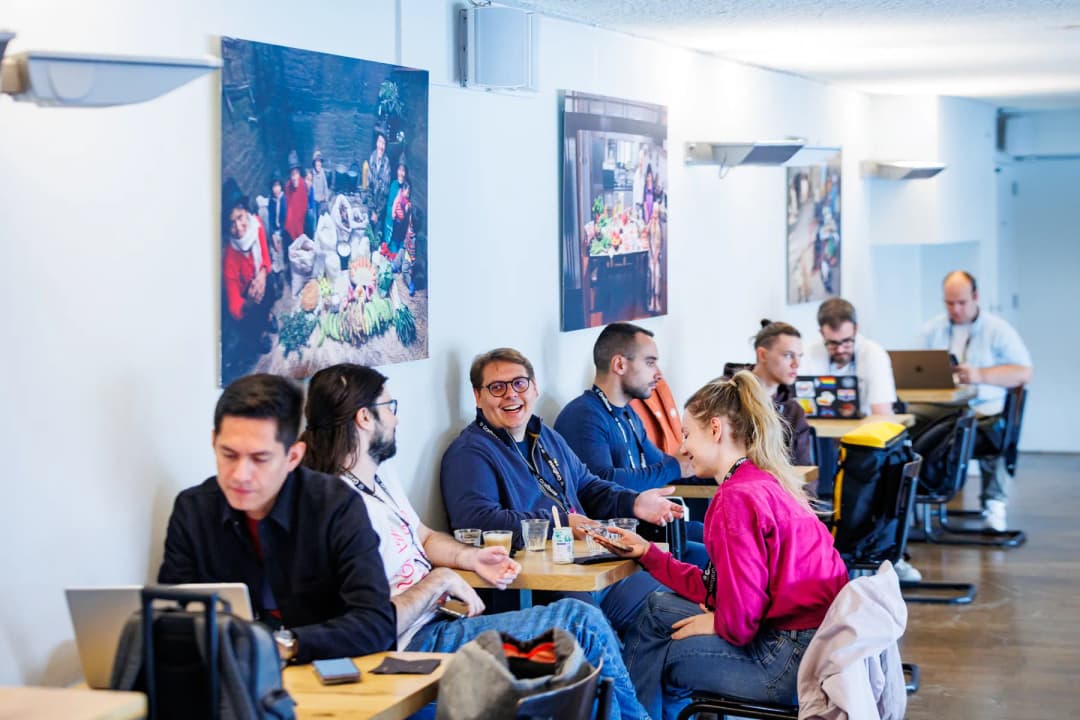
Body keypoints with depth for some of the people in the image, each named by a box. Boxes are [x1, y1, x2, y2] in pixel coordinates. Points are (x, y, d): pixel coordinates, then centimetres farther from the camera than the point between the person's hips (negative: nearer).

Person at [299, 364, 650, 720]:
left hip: (438, 619, 10)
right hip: (420, 642, -10)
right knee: (581, 621, -11)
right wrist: (440, 580, -15)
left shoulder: (379, 477, 10)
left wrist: (471, 558, 4)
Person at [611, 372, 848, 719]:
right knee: (659, 608, 18)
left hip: (795, 658, -9)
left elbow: (739, 619, -21)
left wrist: (716, 624, 0)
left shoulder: (738, 497, -19)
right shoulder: (765, 482, 10)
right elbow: (718, 586, 11)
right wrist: (648, 552, 16)